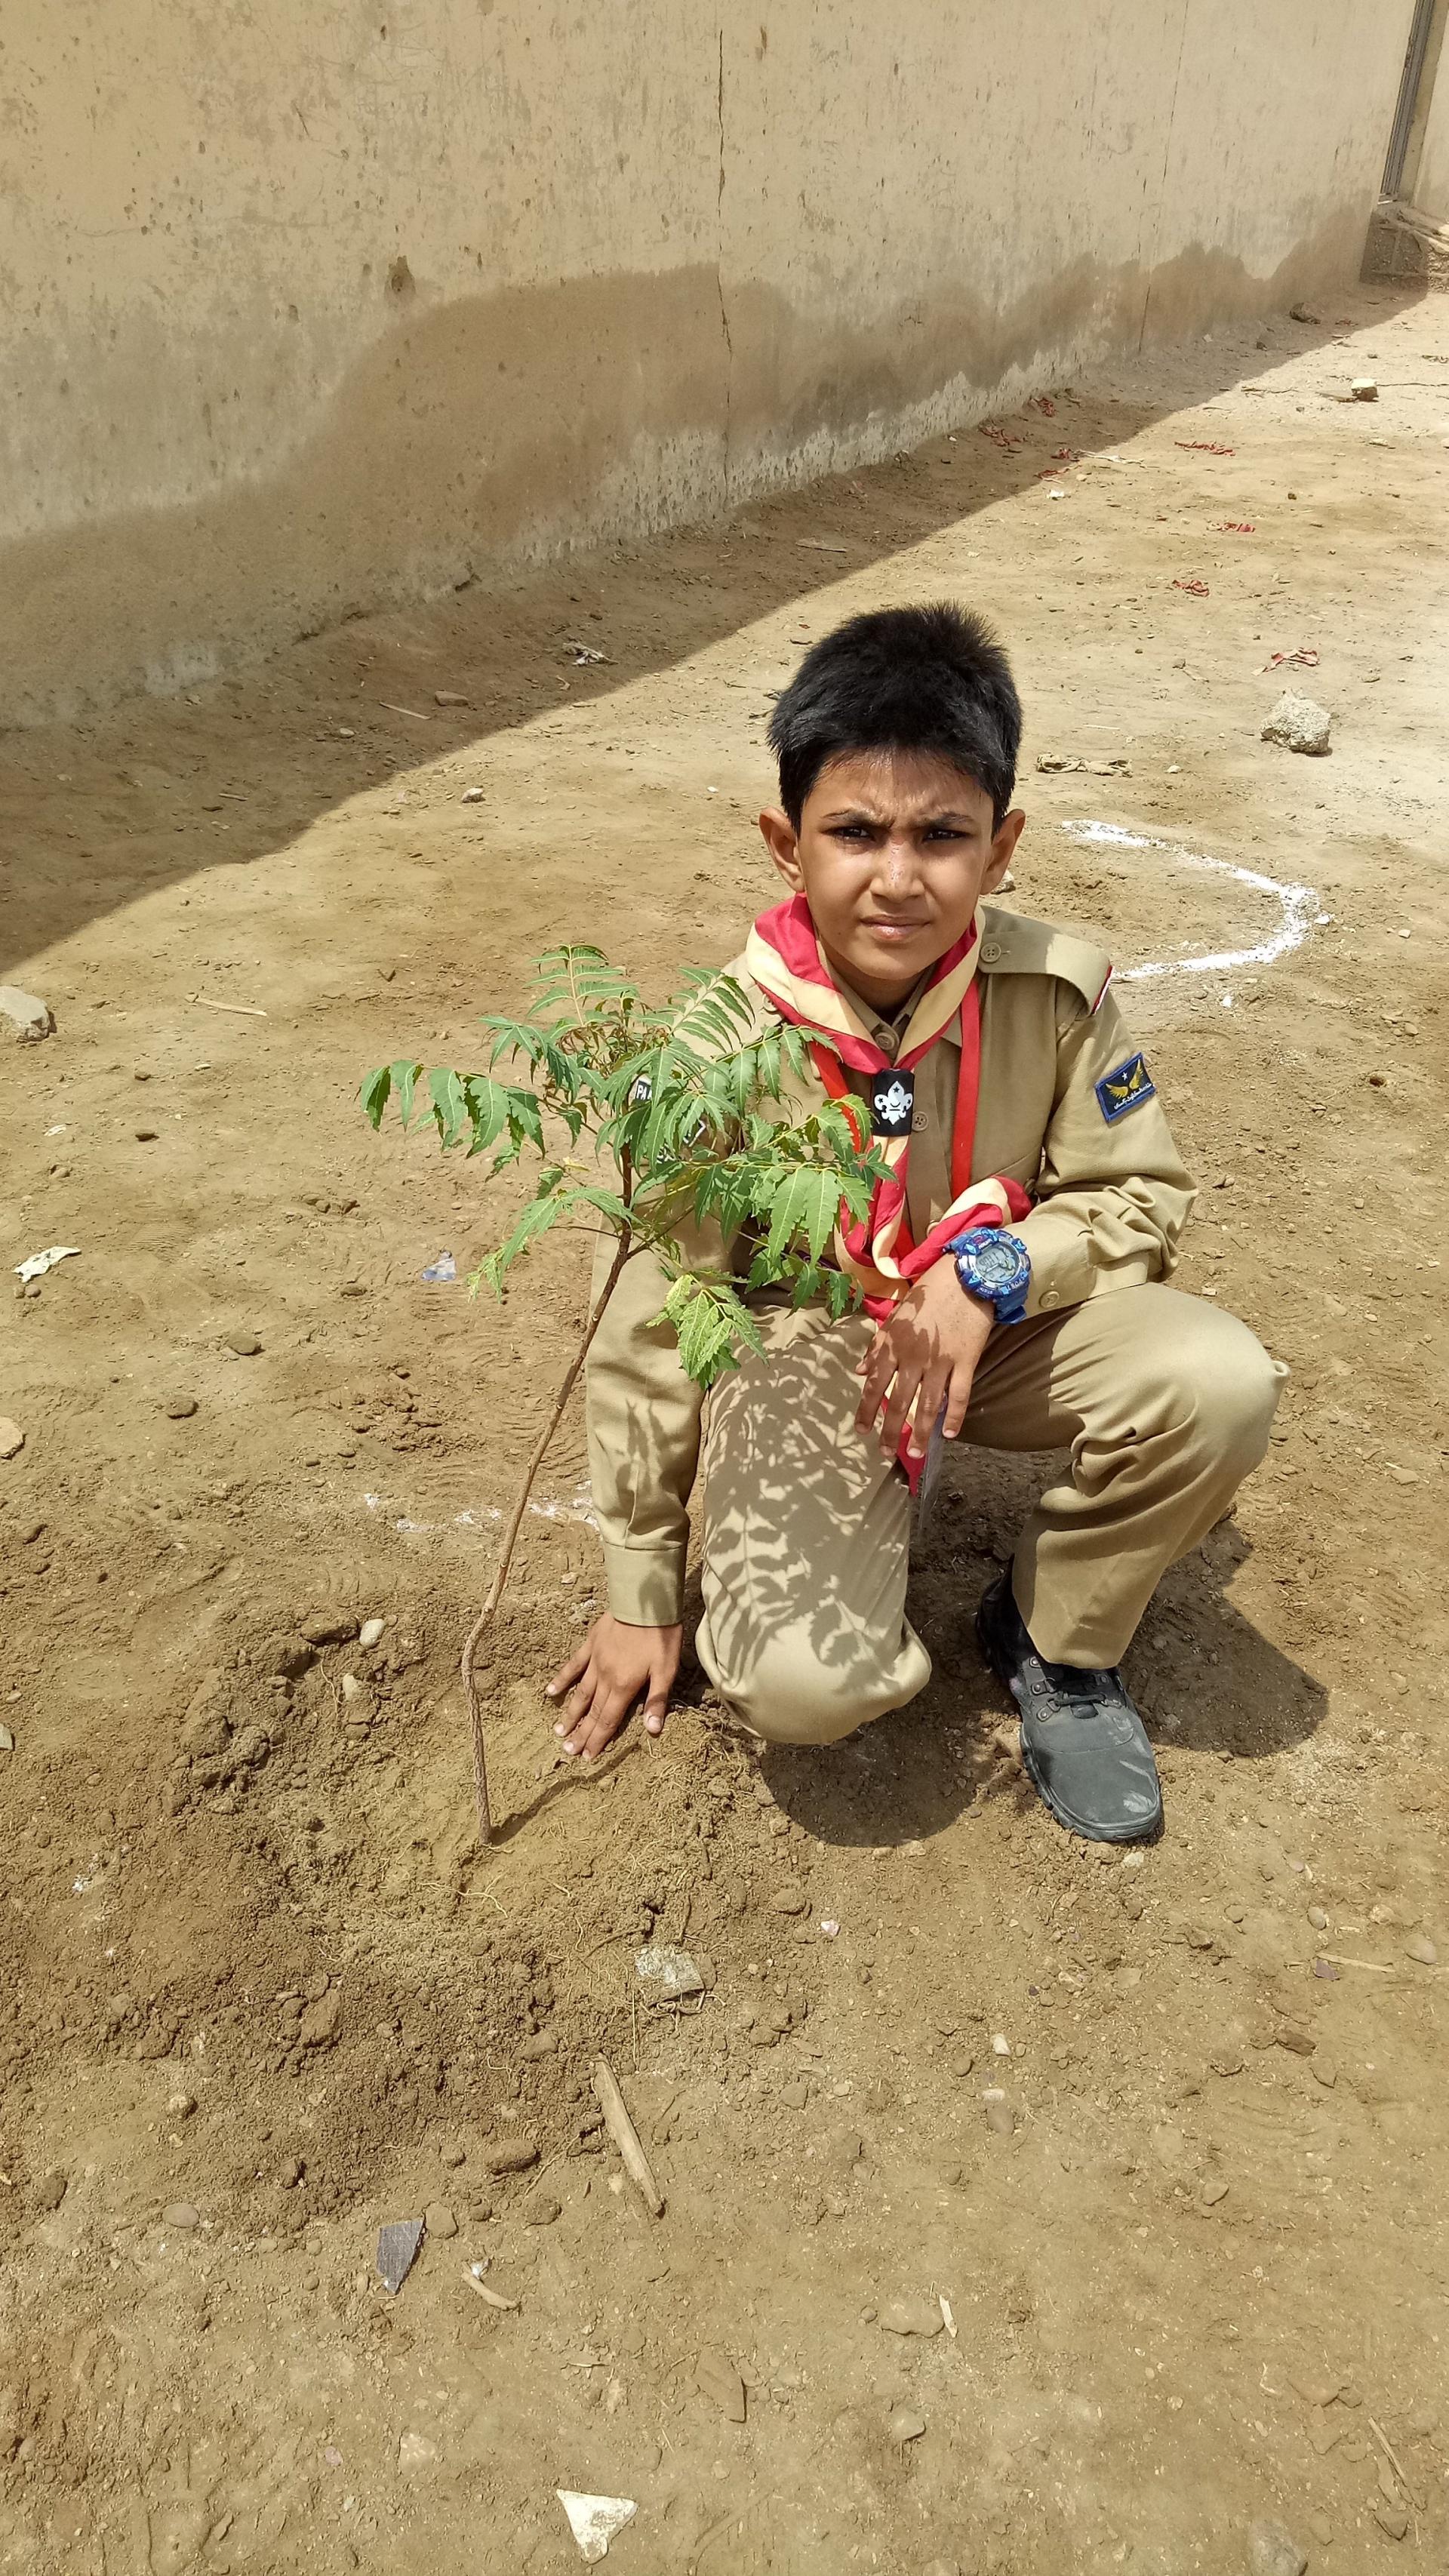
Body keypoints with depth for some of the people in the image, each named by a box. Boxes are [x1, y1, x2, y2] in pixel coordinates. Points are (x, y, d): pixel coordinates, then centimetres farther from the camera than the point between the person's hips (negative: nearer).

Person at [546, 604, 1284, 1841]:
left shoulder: (1058, 993, -16)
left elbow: (1144, 1194, -2)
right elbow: (650, 1329, -12)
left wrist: (995, 1267, -25)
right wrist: (642, 1596, -5)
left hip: (996, 1321, 3)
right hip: (795, 1346, -2)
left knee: (1221, 1384, -26)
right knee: (803, 1681, -26)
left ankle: (1055, 1637, 3)